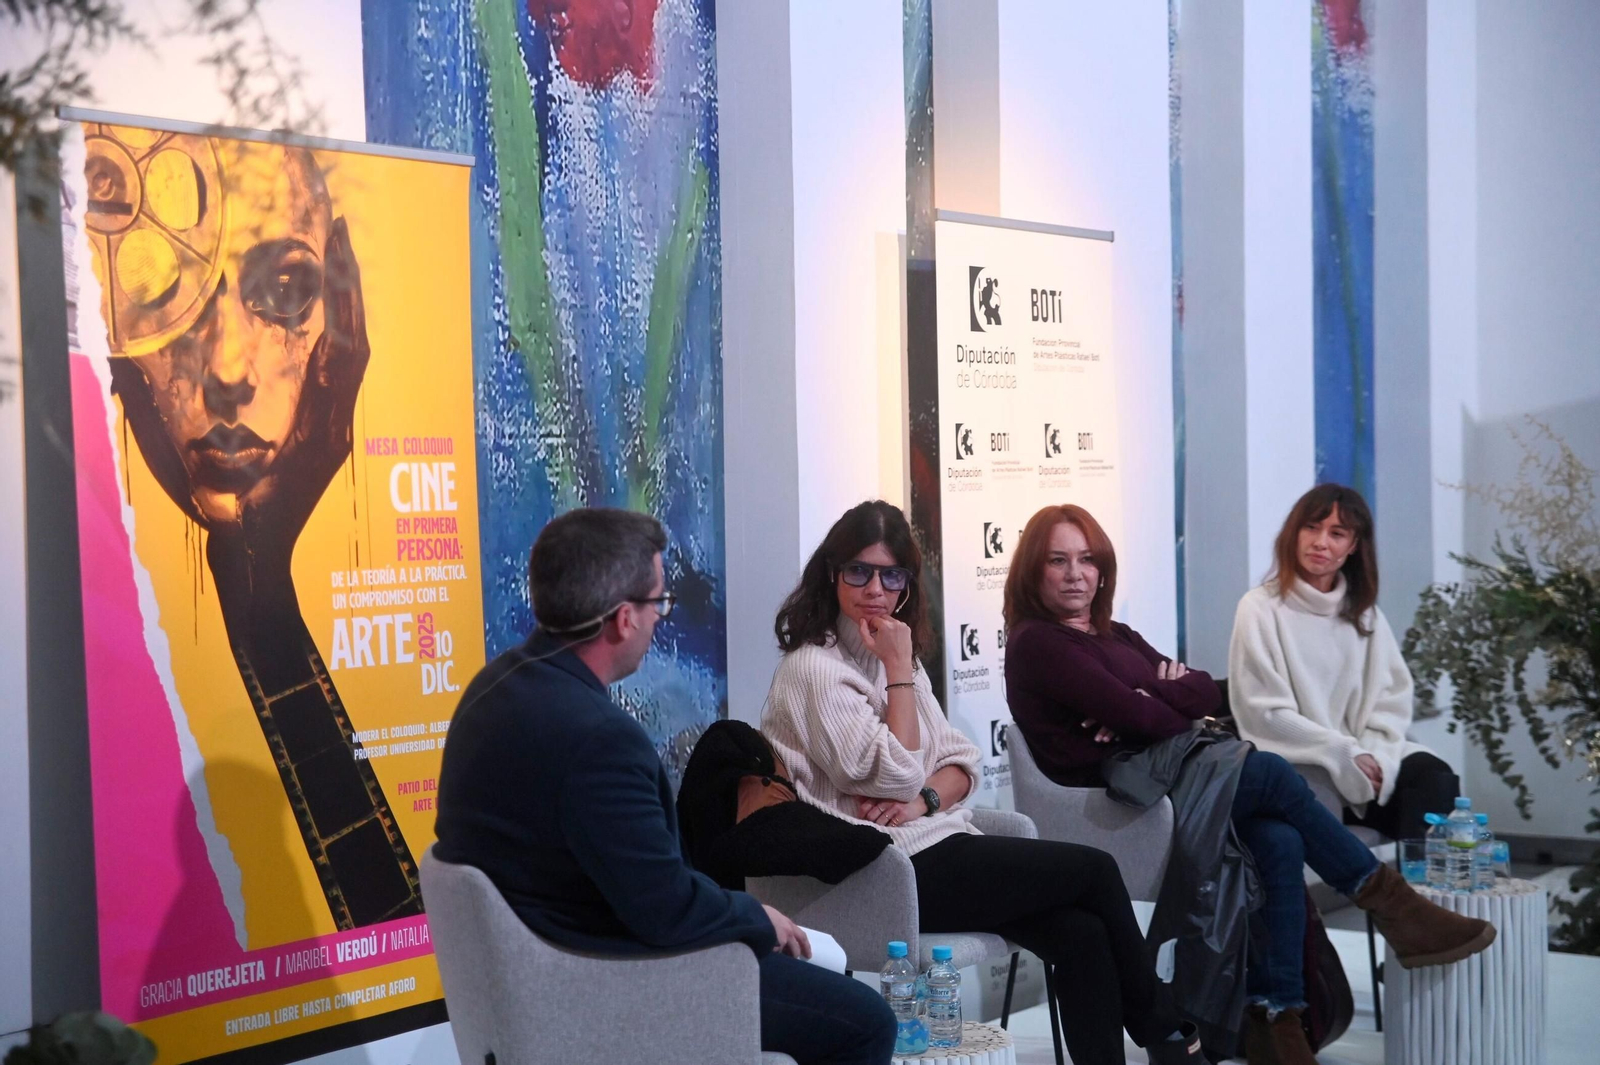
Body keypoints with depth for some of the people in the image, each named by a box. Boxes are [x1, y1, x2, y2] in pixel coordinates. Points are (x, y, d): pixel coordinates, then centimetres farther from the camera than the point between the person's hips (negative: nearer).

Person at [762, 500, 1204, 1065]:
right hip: (898, 873, -8)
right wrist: (899, 671, -12)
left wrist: (923, 799, -9)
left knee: (1082, 932, -14)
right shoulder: (814, 668, -10)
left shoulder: (896, 654, 17)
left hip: (936, 843, 8)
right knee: (1094, 870, -6)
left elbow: (961, 763, 13)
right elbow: (894, 776, -16)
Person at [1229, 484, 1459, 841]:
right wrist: (1345, 755, -13)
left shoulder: (1365, 613, 16)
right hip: (1296, 766, -5)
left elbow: (1393, 700, 10)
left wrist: (1372, 756, -10)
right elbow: (1264, 713, -7)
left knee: (1434, 776, -25)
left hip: (1364, 757, 5)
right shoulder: (1261, 609, -1)